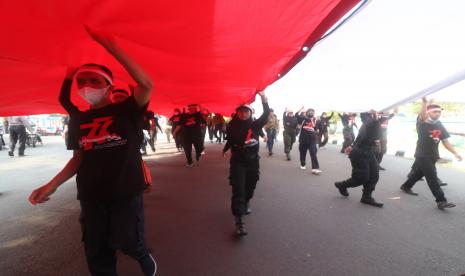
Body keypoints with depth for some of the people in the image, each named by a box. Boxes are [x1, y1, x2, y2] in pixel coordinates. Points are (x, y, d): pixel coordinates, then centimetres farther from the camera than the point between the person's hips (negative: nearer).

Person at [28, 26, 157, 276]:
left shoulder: (126, 110, -7)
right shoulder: (78, 119, 7)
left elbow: (146, 84, -25)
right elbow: (79, 157, 11)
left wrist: (112, 48, -28)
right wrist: (52, 185, 1)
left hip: (126, 192, -4)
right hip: (91, 196, 5)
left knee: (130, 243, 7)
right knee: (97, 254, 14)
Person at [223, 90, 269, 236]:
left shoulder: (255, 125, -3)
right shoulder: (233, 126, -4)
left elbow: (266, 115, -17)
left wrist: (263, 97, -27)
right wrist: (225, 149, 4)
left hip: (253, 161, 3)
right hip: (237, 162, -3)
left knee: (250, 187, 18)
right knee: (238, 190, -11)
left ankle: (245, 204, 47)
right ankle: (239, 221, -11)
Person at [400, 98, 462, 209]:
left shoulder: (440, 126, 8)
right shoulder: (423, 123, -12)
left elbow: (446, 142, 8)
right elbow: (422, 115, -37)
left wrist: (455, 153, -2)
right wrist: (425, 102, -51)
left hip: (432, 156, 7)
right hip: (422, 155, -7)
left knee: (419, 173, 20)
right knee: (433, 178, -6)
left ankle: (406, 187, 39)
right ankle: (441, 201, -2)